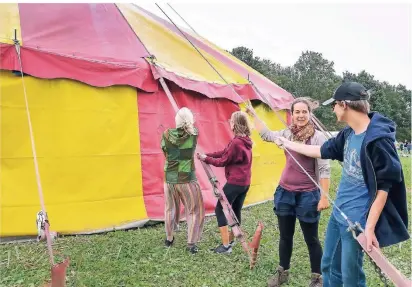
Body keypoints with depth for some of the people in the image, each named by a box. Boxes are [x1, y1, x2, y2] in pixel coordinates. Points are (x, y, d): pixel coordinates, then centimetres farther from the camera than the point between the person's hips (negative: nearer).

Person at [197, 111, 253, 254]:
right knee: (235, 211, 18)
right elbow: (224, 152, 9)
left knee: (220, 210, 1)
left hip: (234, 182, -9)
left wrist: (206, 159, -2)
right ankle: (231, 240, 32)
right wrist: (207, 154, 4)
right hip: (245, 183, 9)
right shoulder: (246, 141, 9)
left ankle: (226, 246, 4)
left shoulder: (236, 142, -22)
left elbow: (223, 161, -14)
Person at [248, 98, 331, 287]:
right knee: (285, 236, 18)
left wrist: (324, 197, -14)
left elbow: (324, 169, -12)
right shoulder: (287, 134, 3)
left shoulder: (317, 137, -13)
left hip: (307, 195, -5)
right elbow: (266, 135, 21)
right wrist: (253, 114, 24)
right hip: (285, 192, 5)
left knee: (311, 239, 10)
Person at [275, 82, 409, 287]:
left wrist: (370, 227, -22)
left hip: (357, 220, -8)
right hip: (338, 214, 8)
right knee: (328, 266, 21)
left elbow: (383, 187, -21)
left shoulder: (378, 139, -22)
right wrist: (288, 144, 25)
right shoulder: (348, 134, 4)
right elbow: (323, 151, 18)